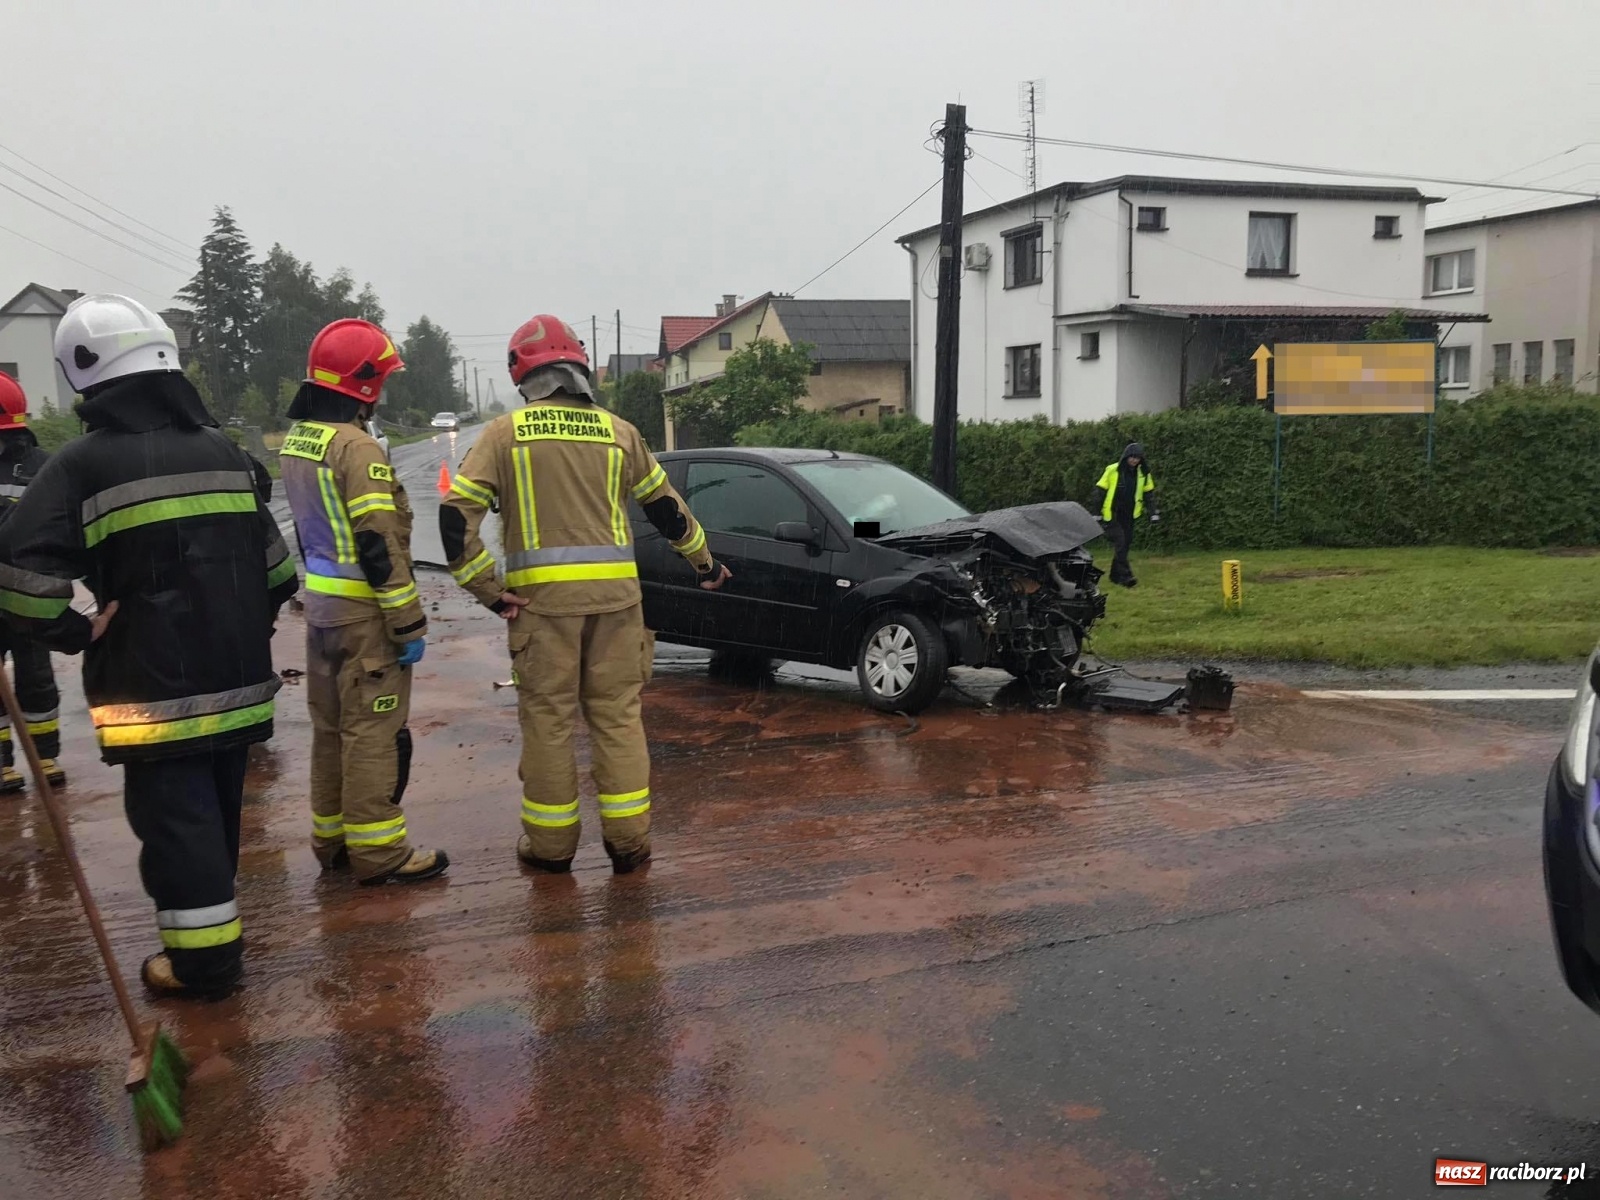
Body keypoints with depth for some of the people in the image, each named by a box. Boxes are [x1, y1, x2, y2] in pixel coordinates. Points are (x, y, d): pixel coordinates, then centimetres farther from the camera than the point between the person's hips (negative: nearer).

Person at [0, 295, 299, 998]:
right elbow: (274, 561, 12)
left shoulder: (83, 464, -11)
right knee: (218, 806, 19)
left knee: (173, 815, 3)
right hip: (239, 678, 6)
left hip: (155, 687, -6)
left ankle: (204, 958, 8)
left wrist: (75, 634, -6)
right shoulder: (221, 450, 8)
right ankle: (213, 930, 33)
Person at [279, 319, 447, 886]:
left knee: (330, 727, 17)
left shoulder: (295, 440, 11)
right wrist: (409, 623, -18)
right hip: (363, 612, -9)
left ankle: (332, 838, 27)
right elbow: (379, 545, -22)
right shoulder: (356, 448, -19)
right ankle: (377, 852, 5)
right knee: (373, 732, -2)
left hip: (320, 604, 9)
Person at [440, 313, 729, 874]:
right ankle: (629, 839, 13)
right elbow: (665, 505, 19)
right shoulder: (617, 431, 9)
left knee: (547, 718, 7)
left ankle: (550, 843, 16)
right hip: (615, 594, 2)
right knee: (618, 714, 9)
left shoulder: (506, 432, 2)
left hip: (542, 596, -2)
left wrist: (490, 590, -3)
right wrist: (705, 560, 31)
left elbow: (456, 514, -6)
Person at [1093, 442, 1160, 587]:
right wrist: (1097, 512, -4)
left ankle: (1115, 575, 18)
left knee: (1126, 544, 7)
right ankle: (1125, 576, -20)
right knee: (1119, 543, -15)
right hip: (1112, 515, -5)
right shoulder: (1112, 471, -9)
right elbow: (1100, 492, -4)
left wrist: (1154, 511, 3)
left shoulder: (1143, 473, 3)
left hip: (1129, 516, 5)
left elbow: (1149, 493, 12)